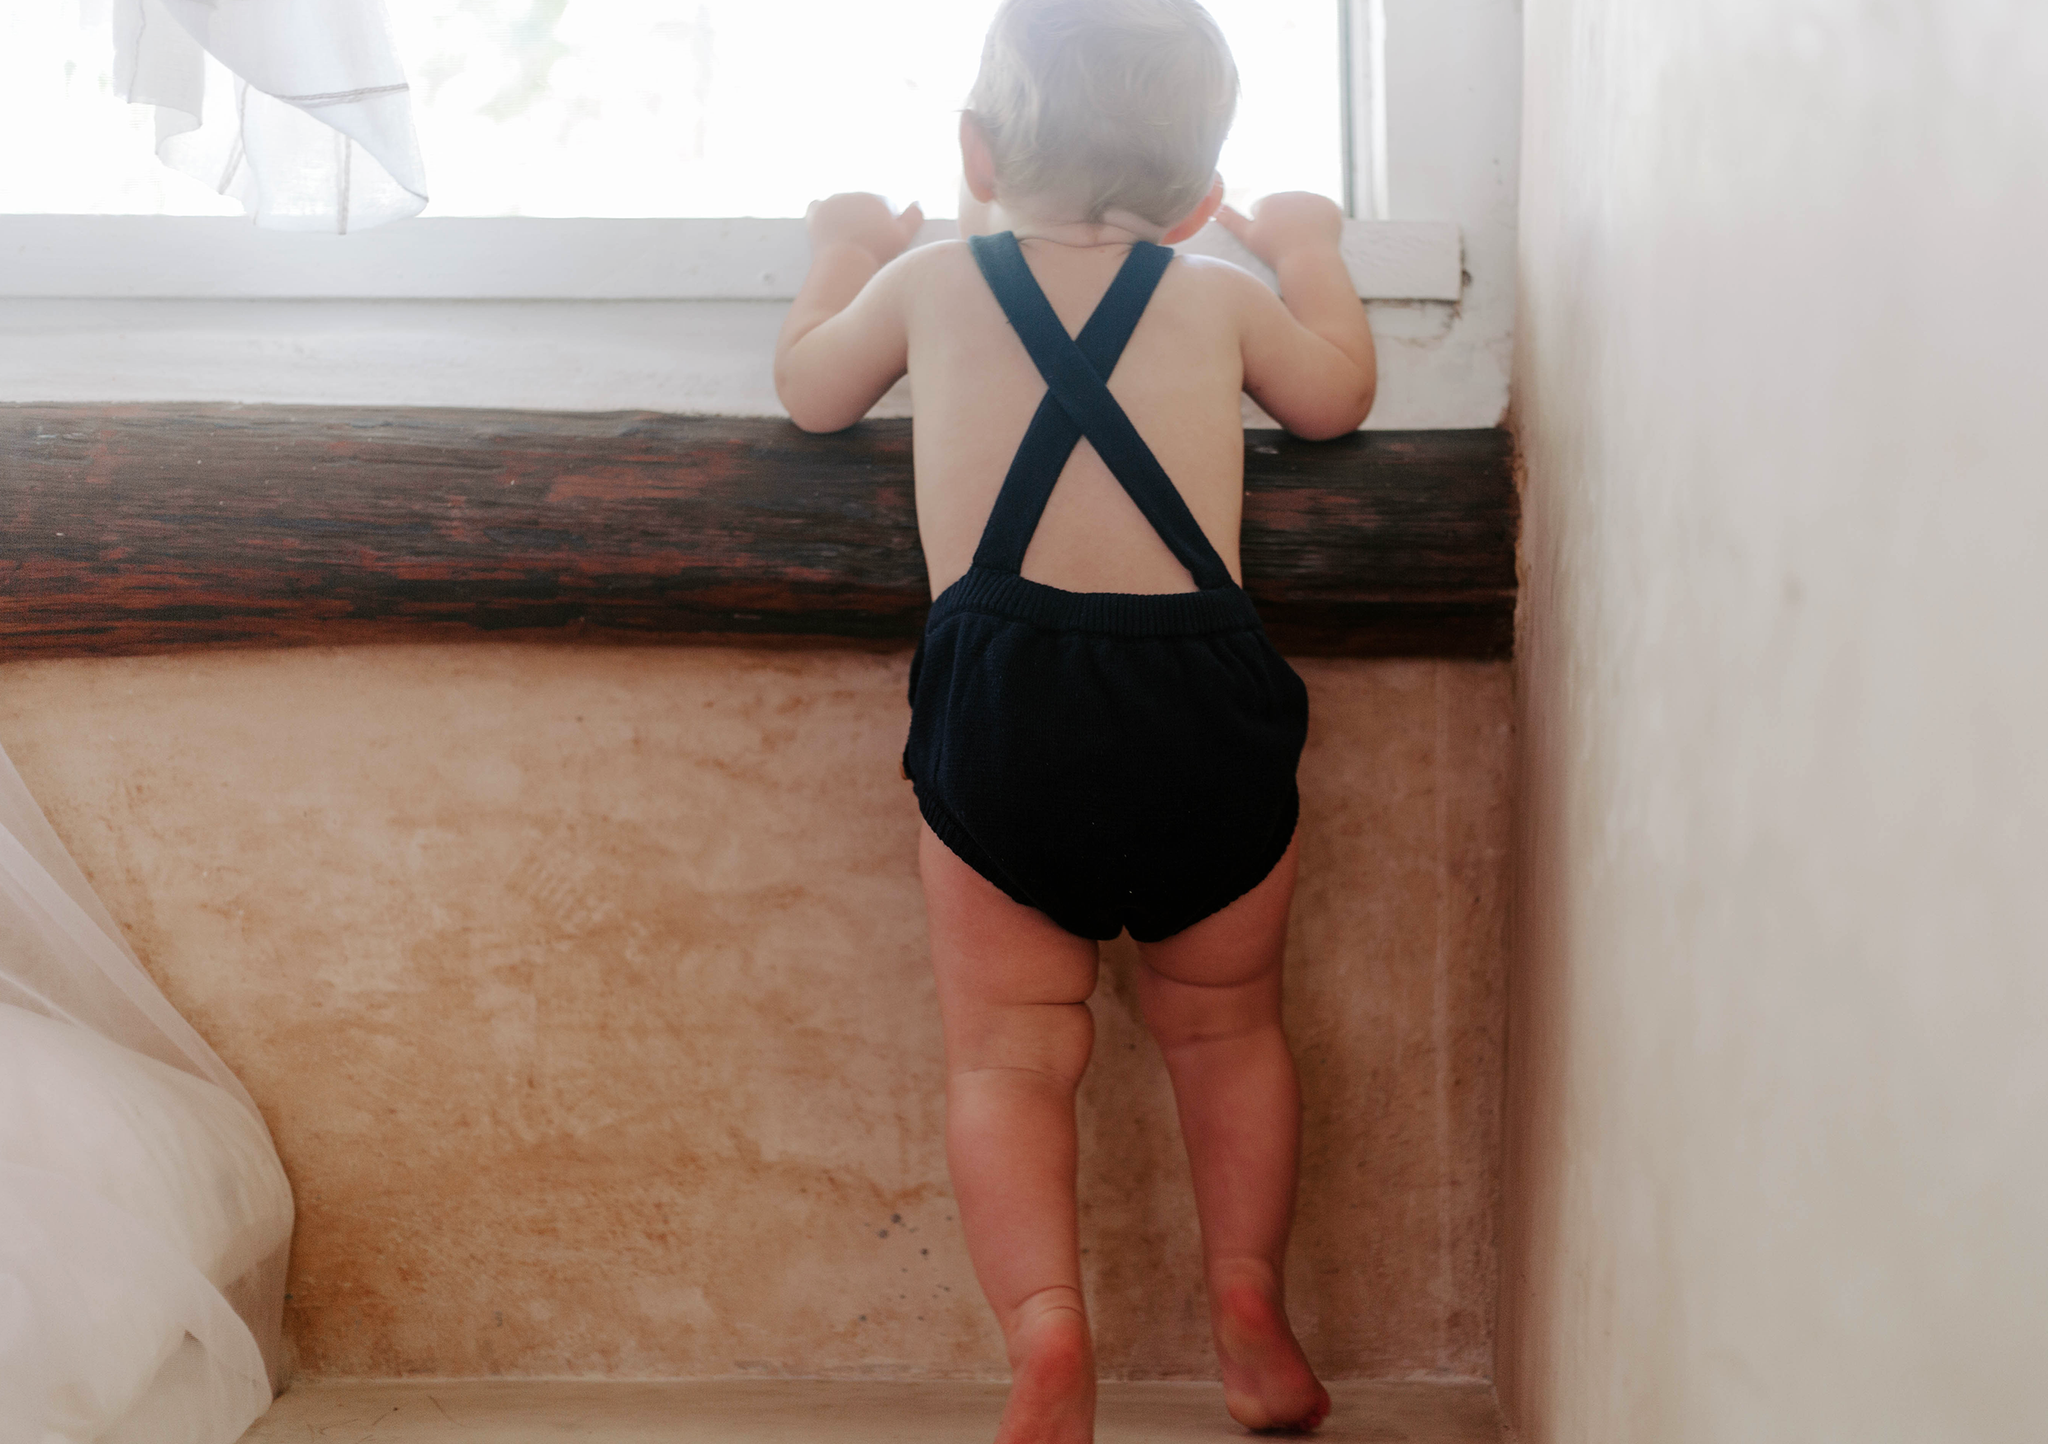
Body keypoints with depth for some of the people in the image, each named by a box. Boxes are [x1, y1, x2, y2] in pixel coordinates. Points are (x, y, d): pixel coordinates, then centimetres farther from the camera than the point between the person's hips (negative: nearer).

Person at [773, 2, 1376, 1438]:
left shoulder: (930, 278, 13)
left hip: (1000, 707, -1)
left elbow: (810, 390, 30)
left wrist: (843, 253, 47)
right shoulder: (1221, 294, 13)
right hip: (1202, 700, 1)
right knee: (1225, 1024, 20)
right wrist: (1312, 253, 47)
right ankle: (1250, 1303, 20)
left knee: (1011, 1051, 7)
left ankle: (1048, 1326, -8)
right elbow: (1337, 398, 31)